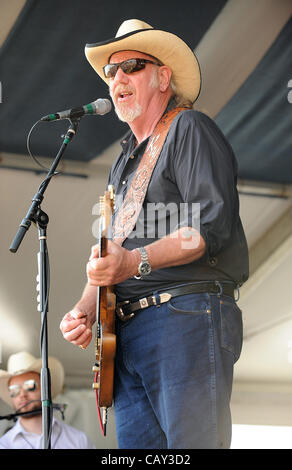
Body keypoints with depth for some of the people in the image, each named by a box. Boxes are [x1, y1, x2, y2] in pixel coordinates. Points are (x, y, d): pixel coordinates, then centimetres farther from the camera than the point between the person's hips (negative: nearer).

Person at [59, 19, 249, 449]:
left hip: (186, 317, -8)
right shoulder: (125, 161, 26)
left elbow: (213, 224, -14)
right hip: (126, 330, 8)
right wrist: (85, 310, 10)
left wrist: (136, 260, -25)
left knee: (191, 441, -12)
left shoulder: (189, 129, 0)